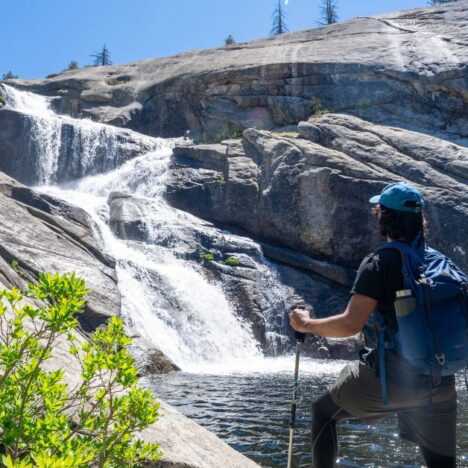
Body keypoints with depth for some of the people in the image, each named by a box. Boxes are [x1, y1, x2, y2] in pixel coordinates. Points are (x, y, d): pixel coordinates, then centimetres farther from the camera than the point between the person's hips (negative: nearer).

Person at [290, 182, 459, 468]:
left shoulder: (379, 263, -11)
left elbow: (351, 325, -17)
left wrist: (307, 324, -3)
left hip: (389, 378, -5)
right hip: (439, 383, 5)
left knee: (323, 413, 19)